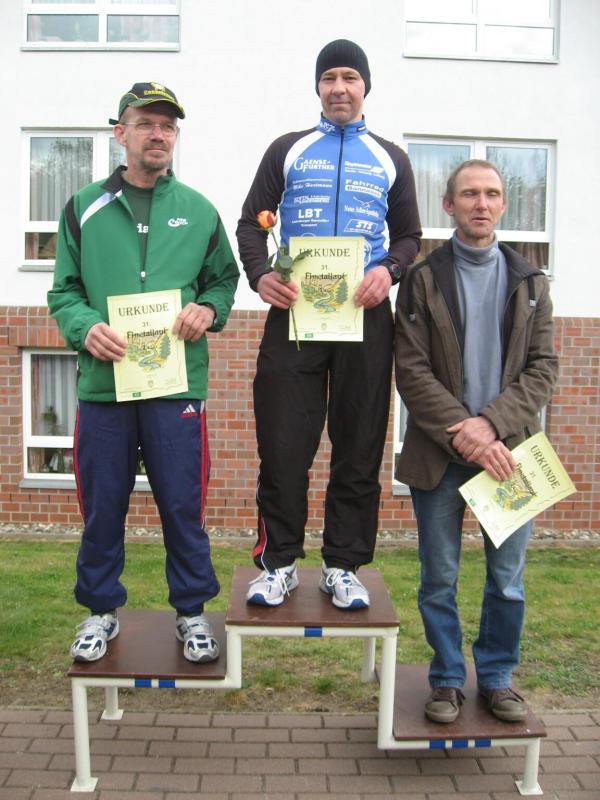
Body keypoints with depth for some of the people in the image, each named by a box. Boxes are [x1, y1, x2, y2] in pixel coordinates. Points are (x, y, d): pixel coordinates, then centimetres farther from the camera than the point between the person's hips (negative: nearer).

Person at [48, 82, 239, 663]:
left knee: (183, 506, 5)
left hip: (177, 386, 0)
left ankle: (191, 612, 23)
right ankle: (101, 609, 29)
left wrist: (209, 309, -6)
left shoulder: (198, 211, 9)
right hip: (102, 384, 1)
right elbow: (64, 290, 8)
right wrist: (84, 327, -12)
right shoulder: (85, 208, 8)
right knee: (102, 507, 9)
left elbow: (225, 279, 16)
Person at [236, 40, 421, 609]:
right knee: (282, 442, -3)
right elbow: (252, 221, 10)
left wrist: (389, 269, -7)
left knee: (359, 446, 3)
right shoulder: (287, 150, 15)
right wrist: (259, 274, -10)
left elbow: (409, 235, 16)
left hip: (365, 313, 1)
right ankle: (279, 563, 12)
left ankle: (342, 567, 15)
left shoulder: (390, 159, 17)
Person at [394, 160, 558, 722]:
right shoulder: (422, 280, 2)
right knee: (438, 580, 8)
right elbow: (411, 370, -5)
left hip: (508, 448, 2)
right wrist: (461, 431, -16)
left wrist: (491, 423, -13)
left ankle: (497, 678, 29)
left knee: (507, 579, 9)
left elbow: (542, 366, 2)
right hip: (440, 452, -2)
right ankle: (447, 681, 26)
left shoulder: (529, 283, 10)